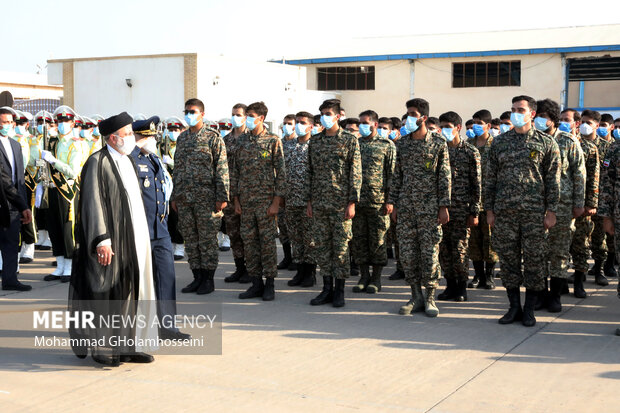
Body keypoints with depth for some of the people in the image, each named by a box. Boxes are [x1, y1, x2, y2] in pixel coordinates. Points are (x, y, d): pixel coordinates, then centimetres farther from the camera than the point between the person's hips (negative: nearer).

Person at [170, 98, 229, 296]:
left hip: (206, 198, -6)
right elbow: (177, 168, 18)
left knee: (208, 240, 0)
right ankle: (197, 277, 17)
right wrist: (174, 196, 14)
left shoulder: (213, 137, -3)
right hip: (184, 198, 6)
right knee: (190, 240, 8)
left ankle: (208, 279, 8)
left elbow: (222, 168, -7)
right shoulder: (182, 138, 14)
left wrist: (222, 197, -13)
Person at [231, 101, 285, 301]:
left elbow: (281, 172, -6)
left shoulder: (273, 141, -4)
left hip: (266, 199, -5)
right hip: (246, 200, 5)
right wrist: (236, 199, 8)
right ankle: (256, 283, 15)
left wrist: (276, 202, -12)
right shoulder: (242, 140, 10)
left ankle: (269, 284, 8)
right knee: (248, 240, 6)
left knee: (267, 240, -1)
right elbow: (236, 171, 13)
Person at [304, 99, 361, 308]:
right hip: (320, 203, 5)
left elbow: (355, 173, -5)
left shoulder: (349, 140, -2)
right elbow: (310, 172, 14)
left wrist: (352, 202, -11)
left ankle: (339, 291, 8)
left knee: (341, 246, 0)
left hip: (341, 203, -4)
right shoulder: (315, 141, 11)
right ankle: (327, 288, 16)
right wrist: (308, 200, 8)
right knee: (322, 245, 7)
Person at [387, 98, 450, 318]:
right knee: (407, 253, 4)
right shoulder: (402, 143, 10)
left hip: (429, 207, -4)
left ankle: (430, 298, 10)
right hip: (406, 207, 4)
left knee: (430, 253, -1)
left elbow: (445, 177, -3)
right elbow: (397, 176, 13)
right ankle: (416, 297, 15)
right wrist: (394, 204, 9)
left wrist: (444, 206, -8)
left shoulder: (438, 142, -2)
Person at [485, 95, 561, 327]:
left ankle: (529, 310, 13)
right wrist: (489, 209, 7)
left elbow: (553, 180, 2)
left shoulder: (546, 143, 3)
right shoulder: (499, 142, 10)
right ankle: (514, 307, 17)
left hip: (534, 212, -2)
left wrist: (551, 211, -4)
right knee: (508, 258, 5)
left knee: (534, 260, 1)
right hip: (504, 211, 2)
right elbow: (491, 178, 12)